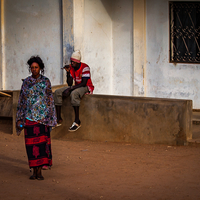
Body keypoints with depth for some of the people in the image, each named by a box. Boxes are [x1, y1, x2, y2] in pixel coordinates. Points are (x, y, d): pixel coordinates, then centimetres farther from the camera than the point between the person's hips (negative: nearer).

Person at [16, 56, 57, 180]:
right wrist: (19, 118, 5)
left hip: (42, 117, -2)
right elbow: (21, 101, 10)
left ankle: (40, 171, -3)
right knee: (31, 143, 1)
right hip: (29, 117, 2)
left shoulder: (45, 82, 2)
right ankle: (34, 171, 8)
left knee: (42, 142, -7)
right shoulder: (26, 82, 8)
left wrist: (50, 118, -3)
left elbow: (50, 100, 3)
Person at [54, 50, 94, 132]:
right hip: (76, 87, 8)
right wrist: (68, 72, -13)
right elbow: (70, 84, 1)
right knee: (57, 92, -10)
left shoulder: (85, 68, -18)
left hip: (87, 87, -8)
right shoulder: (71, 67, 1)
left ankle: (77, 122, -39)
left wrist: (70, 89, -28)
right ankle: (58, 119, -12)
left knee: (74, 93, -39)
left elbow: (84, 83, -25)